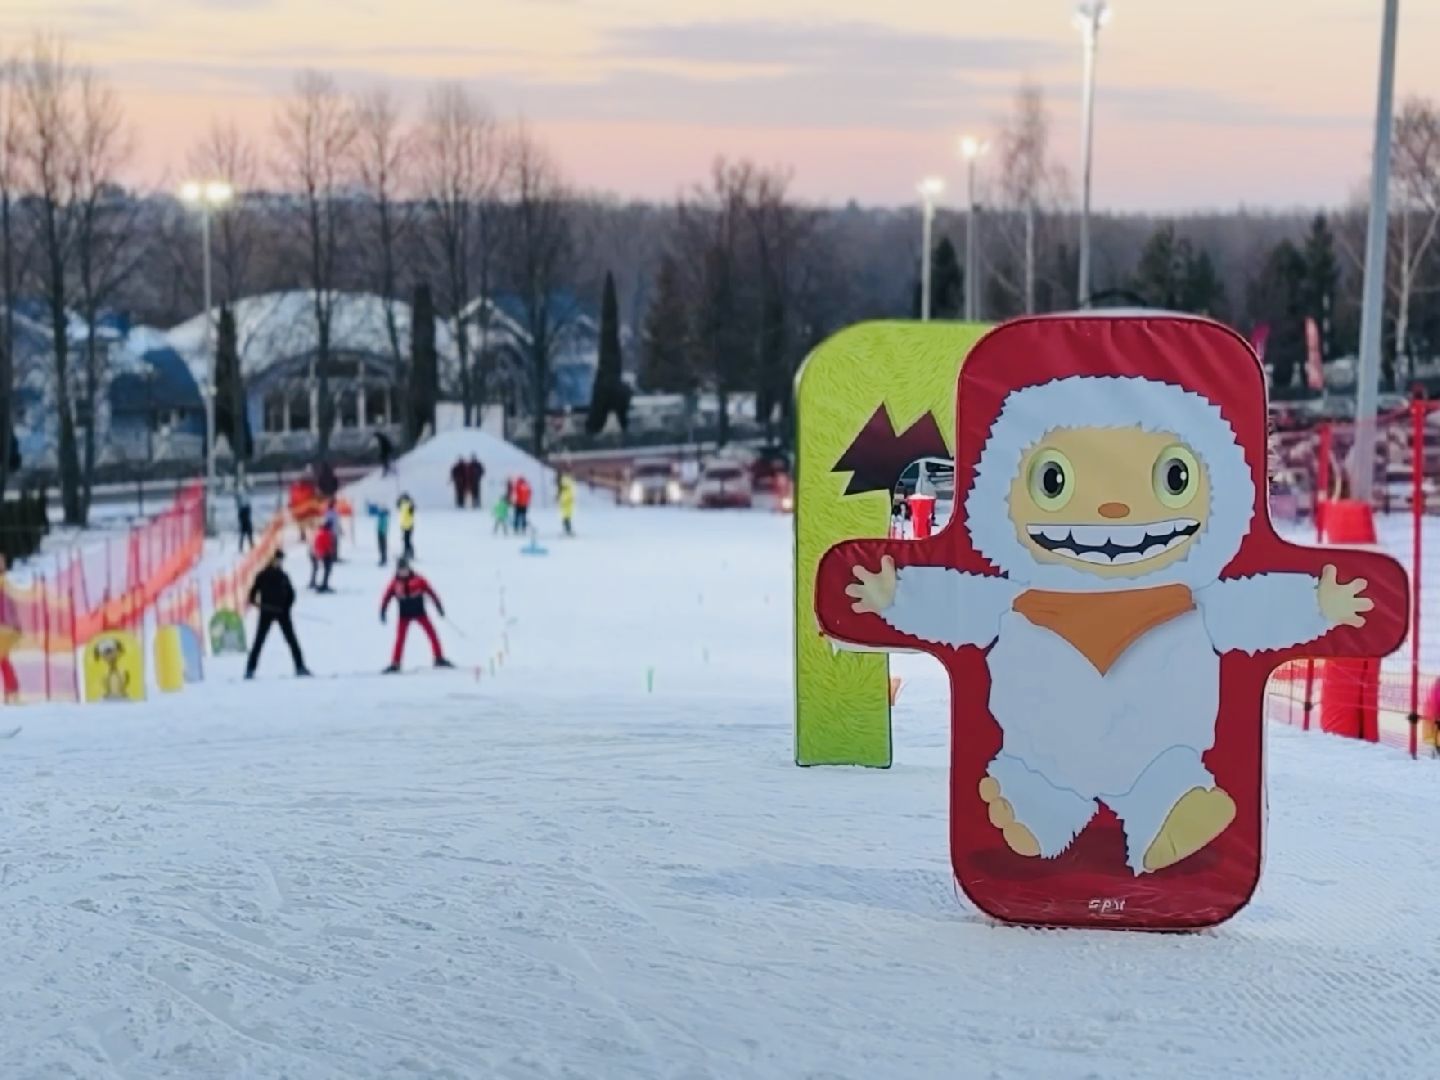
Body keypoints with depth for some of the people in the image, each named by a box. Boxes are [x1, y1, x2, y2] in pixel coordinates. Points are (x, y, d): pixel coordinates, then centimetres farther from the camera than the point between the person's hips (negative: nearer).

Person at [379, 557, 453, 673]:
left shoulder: (417, 580, -10)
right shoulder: (395, 583, -8)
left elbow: (430, 592, -5)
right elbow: (387, 597, -1)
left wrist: (439, 606, -6)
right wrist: (383, 612, -6)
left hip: (419, 611, 0)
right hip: (405, 614, 0)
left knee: (432, 634, -4)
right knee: (400, 638, -6)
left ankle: (439, 659, 6)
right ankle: (395, 664, 1)